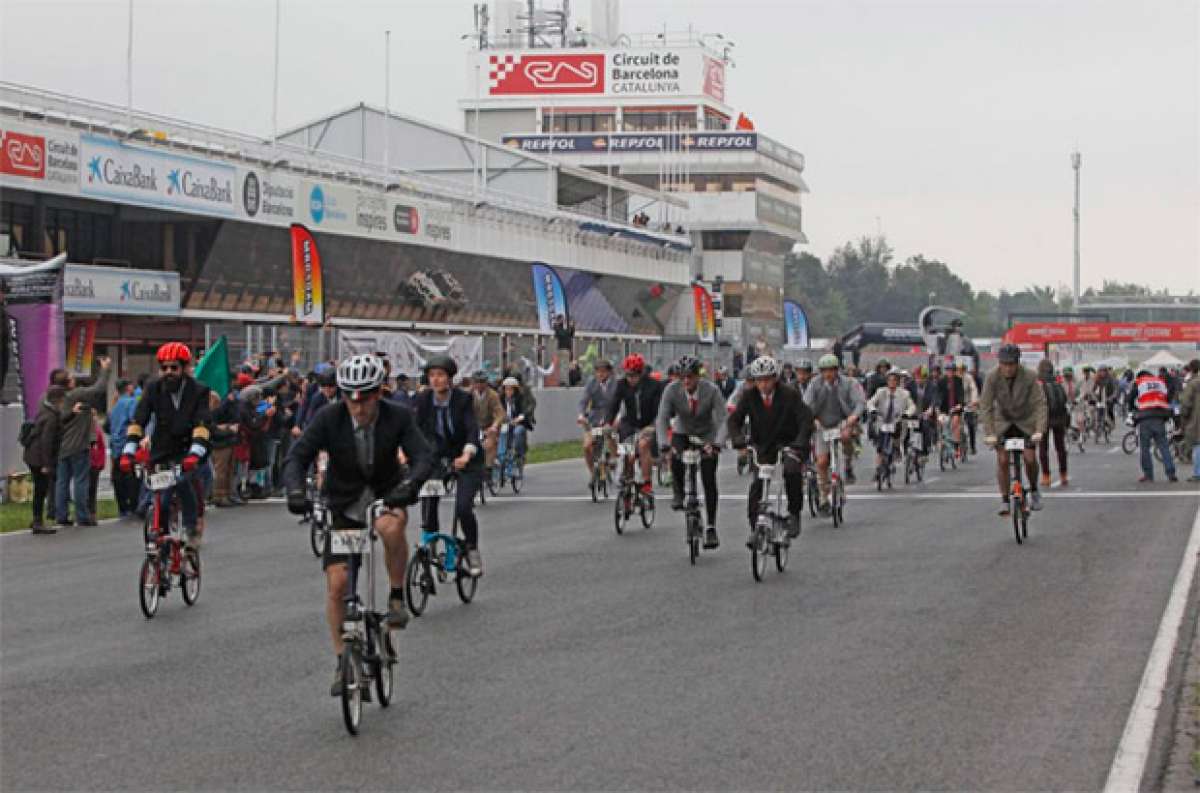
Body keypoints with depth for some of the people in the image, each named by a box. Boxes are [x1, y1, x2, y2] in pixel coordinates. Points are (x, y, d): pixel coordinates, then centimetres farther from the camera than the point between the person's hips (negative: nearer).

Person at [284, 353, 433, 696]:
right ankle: (342, 661, 7)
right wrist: (295, 490, -42)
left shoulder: (398, 417, -16)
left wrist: (409, 485, -47)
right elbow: (297, 457, -22)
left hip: (386, 497, -1)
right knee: (336, 582, -9)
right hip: (344, 505, 1)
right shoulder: (328, 419, -16)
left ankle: (397, 596, -14)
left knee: (391, 526, -38)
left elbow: (423, 455, -26)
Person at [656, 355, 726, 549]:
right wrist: (663, 444, -40)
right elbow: (662, 419, -24)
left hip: (707, 437, -1)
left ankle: (711, 527, -1)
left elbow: (722, 420, -27)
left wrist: (716, 444, -44)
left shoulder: (711, 391, -25)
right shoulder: (672, 390, -21)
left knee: (709, 481, -9)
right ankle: (679, 493, -4)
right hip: (683, 433, 1)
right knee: (675, 458, -31)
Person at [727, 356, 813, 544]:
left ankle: (794, 514, -13)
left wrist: (800, 442, -39)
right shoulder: (749, 396, -8)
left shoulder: (790, 394, -16)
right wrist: (738, 438, -31)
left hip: (789, 442, -3)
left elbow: (806, 419, -22)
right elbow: (733, 420, -10)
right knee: (756, 484, -11)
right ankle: (755, 528, -1)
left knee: (792, 471, -31)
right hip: (763, 446, 3)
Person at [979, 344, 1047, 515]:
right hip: (1003, 421, 1)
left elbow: (1040, 404, -25)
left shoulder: (1029, 377, -24)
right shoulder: (992, 377, -22)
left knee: (1030, 458, -9)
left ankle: (1034, 491, 17)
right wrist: (989, 433, -29)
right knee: (1002, 460, -10)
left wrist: (1039, 430, -36)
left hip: (1026, 421, -1)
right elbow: (985, 406, -21)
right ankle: (1004, 500, 0)